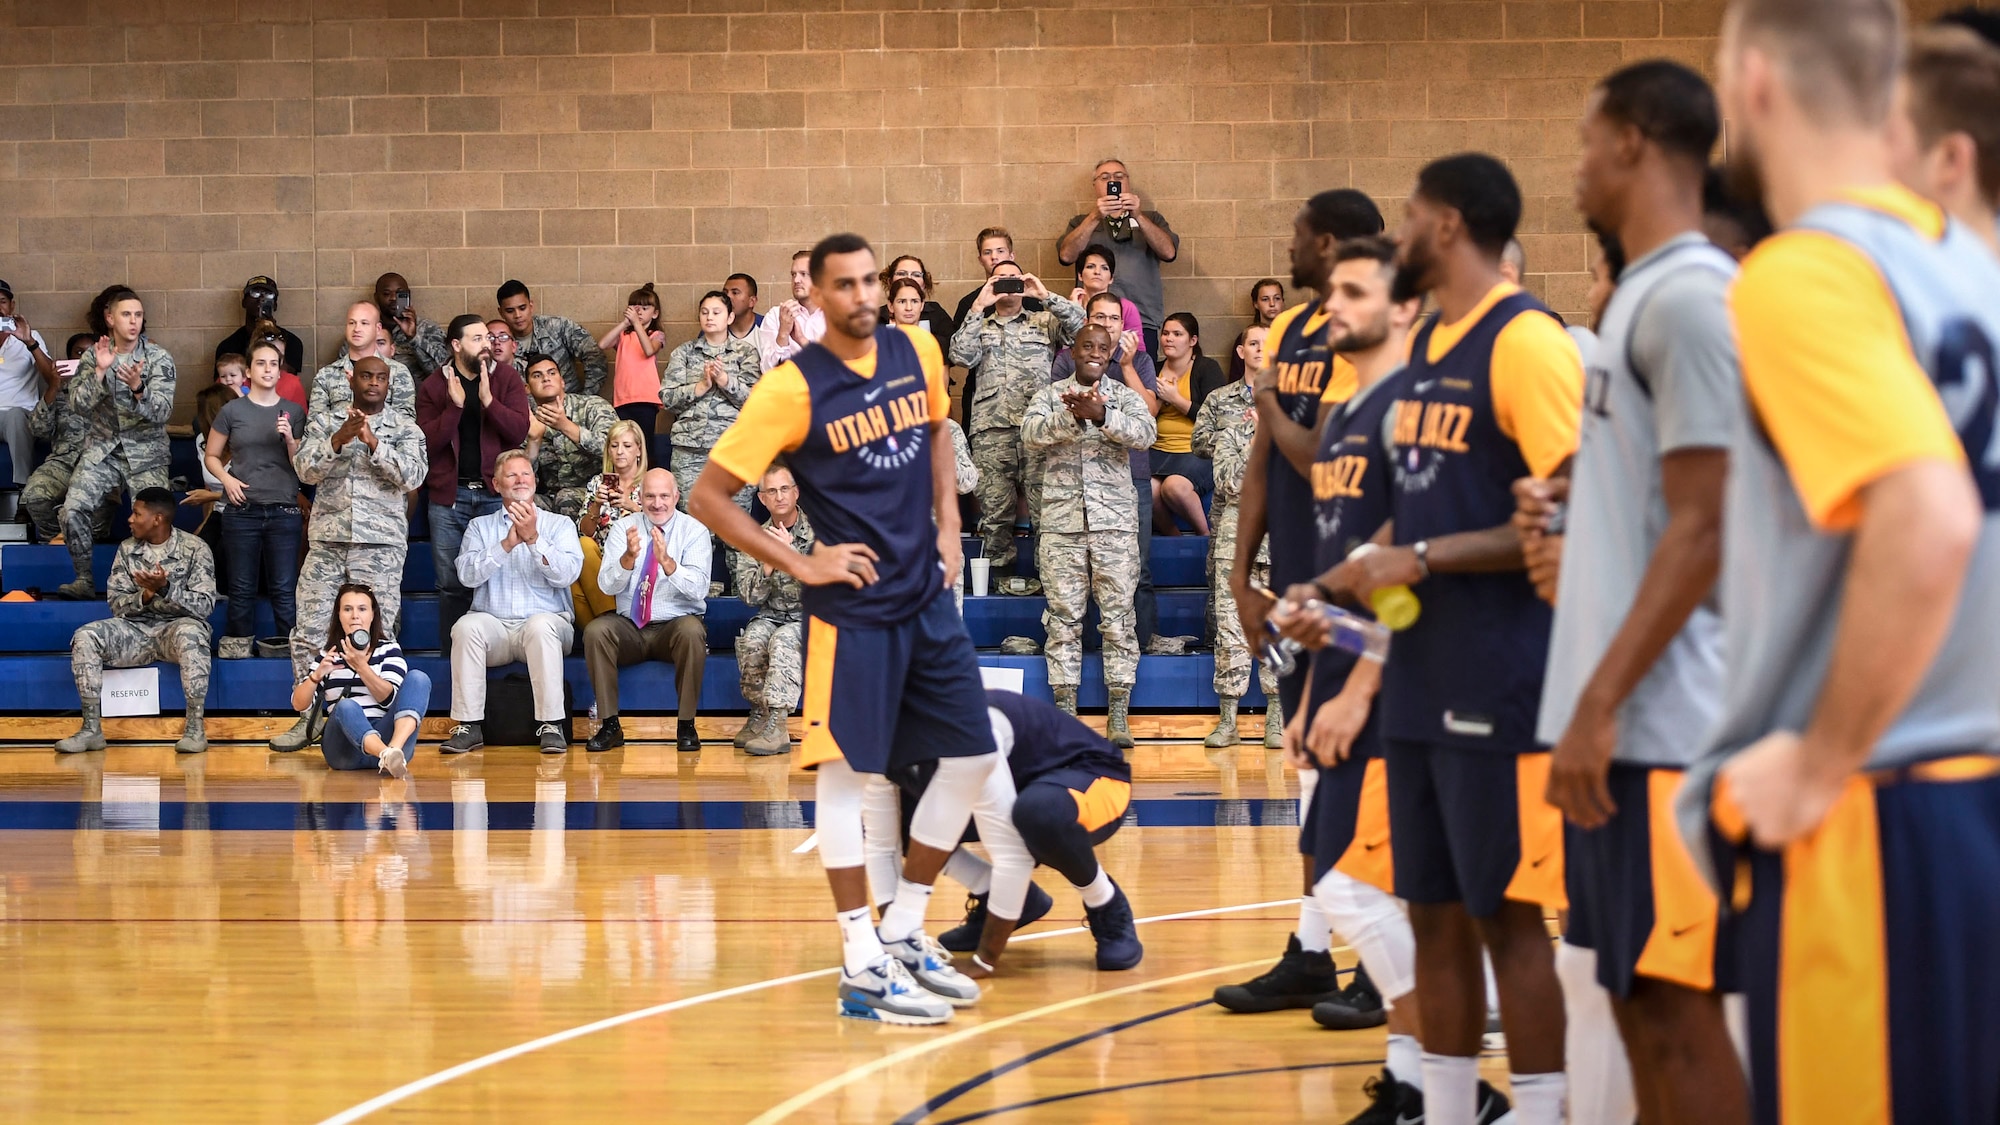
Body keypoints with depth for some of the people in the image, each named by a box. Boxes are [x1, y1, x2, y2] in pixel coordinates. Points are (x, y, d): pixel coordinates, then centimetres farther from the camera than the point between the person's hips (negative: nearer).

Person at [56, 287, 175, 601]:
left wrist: (138, 388, -31)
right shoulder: (92, 357, 4)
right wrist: (100, 371, -19)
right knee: (73, 510, -17)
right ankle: (84, 579, -5)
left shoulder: (159, 359, -3)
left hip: (146, 454, -2)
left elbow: (161, 411, -12)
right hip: (102, 450, 2)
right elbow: (79, 404, -6)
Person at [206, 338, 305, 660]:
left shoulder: (294, 412, 7)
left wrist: (290, 439, -11)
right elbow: (211, 456, 12)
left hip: (283, 512, 0)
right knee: (242, 588, 4)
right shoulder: (232, 411, 4)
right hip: (242, 511, 0)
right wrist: (226, 478, -6)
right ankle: (237, 645, 10)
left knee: (284, 588, -1)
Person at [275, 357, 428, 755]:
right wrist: (339, 439, -17)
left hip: (380, 546, -2)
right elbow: (306, 470, -1)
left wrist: (374, 442, -16)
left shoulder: (405, 429, 8)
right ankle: (308, 718, 7)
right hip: (326, 543, 2)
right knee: (308, 632, -1)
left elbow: (413, 476, -7)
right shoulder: (324, 422, 12)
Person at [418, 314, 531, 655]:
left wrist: (488, 400, -18)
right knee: (451, 583, 3)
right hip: (448, 495, 1)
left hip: (495, 492, -1)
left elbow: (519, 431, -7)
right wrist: (454, 406, -16)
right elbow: (427, 442, -4)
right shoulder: (434, 386, 5)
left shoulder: (506, 379, 4)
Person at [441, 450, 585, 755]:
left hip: (547, 620, -1)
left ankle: (550, 725, -32)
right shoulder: (480, 527, 16)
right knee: (467, 626, -31)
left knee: (541, 626, -36)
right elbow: (467, 575, -3)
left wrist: (533, 538, -18)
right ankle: (469, 727, -27)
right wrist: (507, 544, -14)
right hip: (493, 625, 1)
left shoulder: (559, 525, 12)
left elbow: (566, 574, -6)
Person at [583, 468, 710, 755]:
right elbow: (607, 585, -7)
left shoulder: (694, 531, -2)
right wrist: (629, 557, -26)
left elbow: (698, 589, -16)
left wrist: (667, 562, -33)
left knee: (692, 630, -35)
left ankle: (686, 726, -22)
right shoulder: (624, 527, 4)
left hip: (676, 625, -2)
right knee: (595, 631, -27)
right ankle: (609, 725, -19)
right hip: (629, 627, 2)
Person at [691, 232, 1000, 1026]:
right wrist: (798, 564, -13)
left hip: (926, 596, 7)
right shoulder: (792, 389, -13)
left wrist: (947, 522, 12)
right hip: (850, 607, -7)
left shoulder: (917, 353, 3)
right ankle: (862, 969, -1)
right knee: (846, 770, -6)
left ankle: (903, 932, 21)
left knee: (972, 757, 8)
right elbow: (708, 497, -11)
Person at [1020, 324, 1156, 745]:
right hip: (1061, 521, 0)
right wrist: (1072, 415, -25)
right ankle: (1065, 714, 5)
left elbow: (1145, 434, -10)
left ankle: (1119, 717, 0)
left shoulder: (1125, 397, 9)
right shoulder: (1050, 396, 11)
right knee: (1063, 616, 1)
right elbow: (1031, 434, -8)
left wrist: (1102, 414, -26)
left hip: (1115, 521, 0)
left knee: (1118, 616, -2)